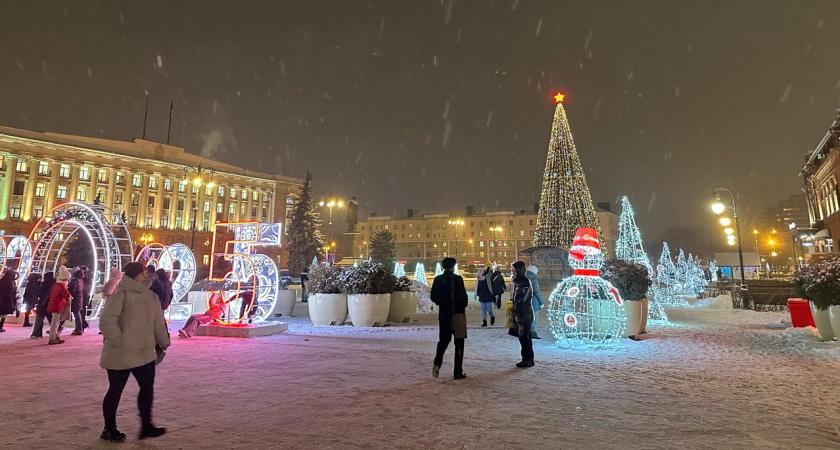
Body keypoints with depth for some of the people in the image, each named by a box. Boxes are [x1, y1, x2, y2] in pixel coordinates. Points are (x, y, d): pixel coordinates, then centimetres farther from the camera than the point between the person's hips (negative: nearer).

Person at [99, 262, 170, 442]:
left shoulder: (150, 295, 8)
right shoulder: (120, 294, -16)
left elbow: (158, 320, 15)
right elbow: (106, 321, -21)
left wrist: (164, 341, 20)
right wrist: (119, 341, -20)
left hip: (145, 353, 7)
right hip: (120, 354, -7)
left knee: (147, 388, 11)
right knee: (115, 390, 9)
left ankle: (146, 426, 23)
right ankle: (109, 429, 28)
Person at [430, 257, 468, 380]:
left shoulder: (438, 279, 0)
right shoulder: (458, 279, -12)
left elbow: (433, 297, 2)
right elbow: (463, 296, -13)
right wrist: (462, 308, 5)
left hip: (443, 314, 4)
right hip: (457, 314, -3)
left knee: (444, 340, 18)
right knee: (459, 342, 8)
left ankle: (437, 363, -2)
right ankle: (458, 372, 10)